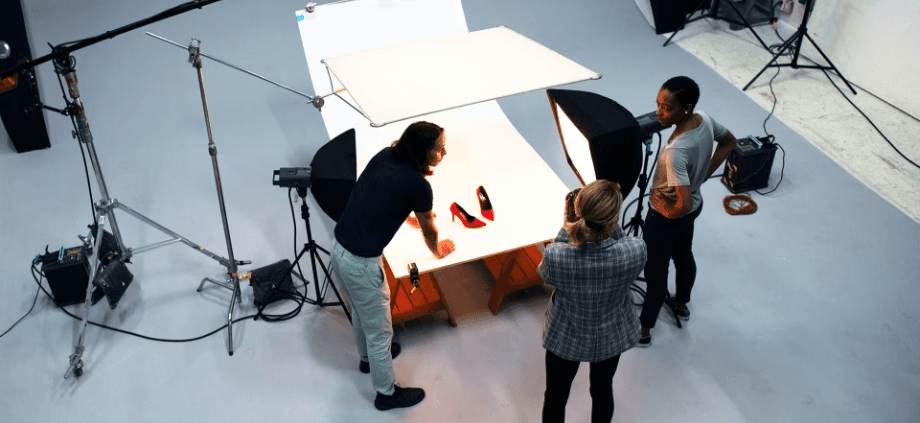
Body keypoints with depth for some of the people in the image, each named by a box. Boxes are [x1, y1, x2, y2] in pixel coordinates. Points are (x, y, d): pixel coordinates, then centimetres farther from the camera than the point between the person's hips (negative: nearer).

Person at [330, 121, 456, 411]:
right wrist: (437, 251, 23)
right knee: (379, 331, 13)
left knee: (361, 311, 33)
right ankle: (387, 394, 34)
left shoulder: (384, 156, 3)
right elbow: (428, 230, 1)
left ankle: (367, 357, 58)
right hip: (361, 263, -8)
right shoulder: (418, 185, -18)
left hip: (338, 247, 8)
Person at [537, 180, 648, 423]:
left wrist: (568, 224, -17)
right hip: (612, 336, 2)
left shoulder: (555, 256, -36)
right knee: (603, 389, 31)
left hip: (566, 337, -1)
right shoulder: (636, 251, -34)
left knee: (555, 397, 26)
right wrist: (611, 226, -16)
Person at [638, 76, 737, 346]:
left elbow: (684, 204, -42)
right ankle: (682, 304, 56)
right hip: (695, 207, 8)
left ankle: (643, 331, 32)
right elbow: (728, 141, 7)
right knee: (684, 255, 30)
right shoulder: (705, 121, -16)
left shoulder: (676, 151, -40)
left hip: (667, 218, -8)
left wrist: (668, 211, -20)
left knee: (655, 272, 11)